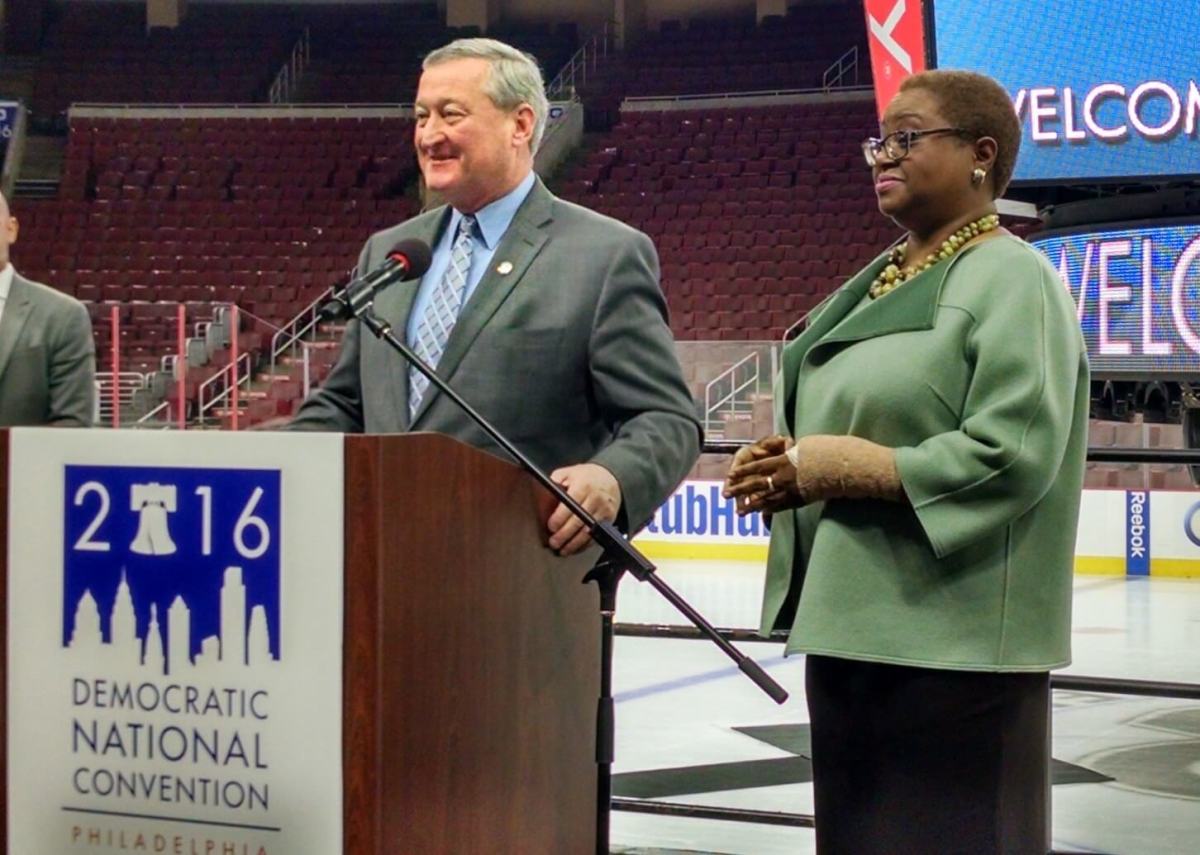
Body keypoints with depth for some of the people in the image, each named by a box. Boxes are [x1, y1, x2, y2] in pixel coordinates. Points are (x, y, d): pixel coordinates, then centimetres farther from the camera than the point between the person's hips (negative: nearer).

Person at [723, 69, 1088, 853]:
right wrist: (786, 467, -1)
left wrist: (858, 470, -17)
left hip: (954, 639, -9)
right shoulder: (880, 281, 16)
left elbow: (1014, 452, -20)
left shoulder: (1010, 278, -9)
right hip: (852, 621, 9)